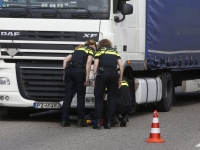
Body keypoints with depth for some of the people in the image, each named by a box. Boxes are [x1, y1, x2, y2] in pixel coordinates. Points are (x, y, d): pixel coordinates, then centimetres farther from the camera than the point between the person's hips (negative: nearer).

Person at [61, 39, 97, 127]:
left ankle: (64, 121, 4)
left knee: (68, 96, 5)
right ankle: (80, 121, 3)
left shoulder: (78, 49, 29)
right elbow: (88, 62, -7)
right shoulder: (91, 50, 12)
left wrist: (65, 72, 16)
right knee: (80, 97, 4)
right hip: (79, 71, -5)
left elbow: (65, 59, 20)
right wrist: (87, 77, -9)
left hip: (69, 70, 5)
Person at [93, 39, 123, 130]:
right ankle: (108, 123, 7)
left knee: (98, 98, 4)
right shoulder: (115, 52, 23)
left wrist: (95, 79, 6)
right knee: (112, 99, 9)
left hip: (102, 73, -2)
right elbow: (121, 66, 12)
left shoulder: (99, 52, 16)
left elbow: (95, 65, 3)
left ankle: (98, 122, -3)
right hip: (114, 74, 2)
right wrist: (120, 79, 16)